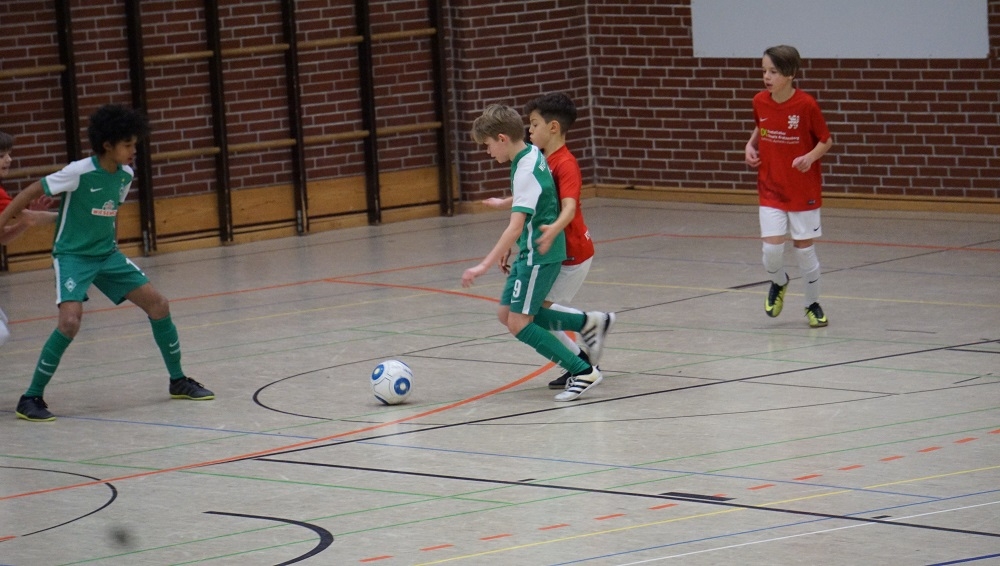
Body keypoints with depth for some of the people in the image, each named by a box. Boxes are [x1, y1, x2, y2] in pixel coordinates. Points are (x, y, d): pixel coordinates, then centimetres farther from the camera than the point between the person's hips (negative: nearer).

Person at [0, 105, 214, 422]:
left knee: (158, 304, 2)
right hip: (72, 256, -7)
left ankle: (178, 381, 19)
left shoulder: (125, 175, -1)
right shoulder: (79, 173, -21)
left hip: (107, 254, 7)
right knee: (70, 321, -25)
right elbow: (32, 192, -12)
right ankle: (31, 398, -12)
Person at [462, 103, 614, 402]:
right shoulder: (533, 154, 5)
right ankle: (587, 322, 16)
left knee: (518, 323, -7)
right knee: (506, 313, 12)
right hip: (530, 252, 10)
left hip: (539, 255, -10)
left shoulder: (526, 172, -23)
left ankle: (583, 372, -4)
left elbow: (516, 227, -29)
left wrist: (485, 266, -31)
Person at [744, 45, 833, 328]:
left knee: (804, 247, 4)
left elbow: (826, 140, -6)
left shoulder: (806, 105, -16)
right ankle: (778, 283, 27)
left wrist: (811, 157, -24)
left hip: (803, 189, -3)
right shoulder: (760, 102, -4)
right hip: (770, 188, 3)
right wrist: (751, 145, 0)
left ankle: (813, 305, 25)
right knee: (772, 248, -7)